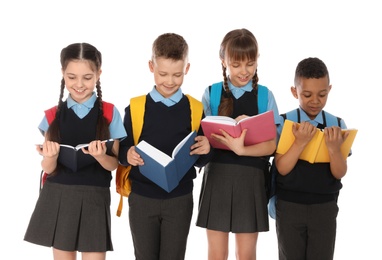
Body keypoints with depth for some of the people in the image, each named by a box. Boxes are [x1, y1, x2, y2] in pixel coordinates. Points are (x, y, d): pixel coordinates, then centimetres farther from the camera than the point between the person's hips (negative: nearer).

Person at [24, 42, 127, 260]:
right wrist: (50, 157, -22)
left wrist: (100, 156, -24)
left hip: (94, 199, -2)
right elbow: (48, 168, 1)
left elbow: (114, 164, -2)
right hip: (57, 197, 2)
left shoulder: (109, 113, -3)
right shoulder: (53, 115, 2)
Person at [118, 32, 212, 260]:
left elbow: (200, 161, 3)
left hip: (179, 199, 0)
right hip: (142, 198, 0)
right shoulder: (136, 107, -4)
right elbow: (122, 152, -1)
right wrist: (128, 156, -23)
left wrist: (205, 150, -19)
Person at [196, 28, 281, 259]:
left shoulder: (265, 96, 1)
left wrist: (241, 150, -25)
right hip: (218, 175, 0)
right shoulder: (211, 94, 2)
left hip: (251, 179, 0)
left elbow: (271, 145, -6)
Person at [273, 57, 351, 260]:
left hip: (325, 206, 1)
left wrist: (334, 148, -26)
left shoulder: (337, 125, -3)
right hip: (289, 205, -1)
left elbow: (339, 173, -8)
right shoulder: (283, 123, -8)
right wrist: (300, 142, -28)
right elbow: (282, 168, -14)